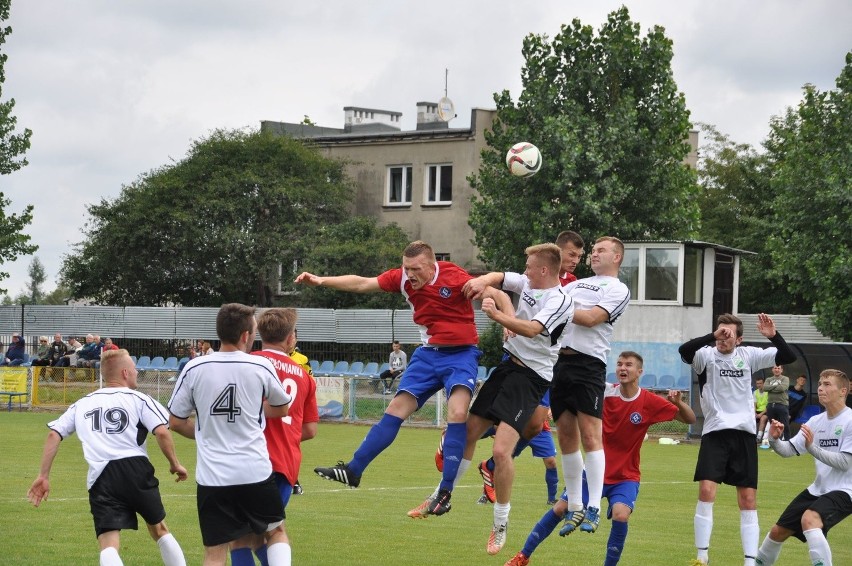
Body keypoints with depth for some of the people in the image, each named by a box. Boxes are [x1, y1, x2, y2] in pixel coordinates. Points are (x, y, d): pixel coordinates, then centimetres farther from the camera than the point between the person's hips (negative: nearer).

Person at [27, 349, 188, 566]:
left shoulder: (82, 405, 18)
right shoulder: (139, 399, 7)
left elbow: (54, 435, 10)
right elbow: (162, 432, -6)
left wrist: (43, 476, 11)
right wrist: (174, 463, 9)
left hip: (101, 477, 1)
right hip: (136, 468, -1)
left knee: (109, 545, -6)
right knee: (159, 530, 21)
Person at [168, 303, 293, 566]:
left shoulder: (194, 369, -2)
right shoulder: (261, 367, -3)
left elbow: (175, 421, 6)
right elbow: (281, 409, 14)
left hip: (212, 476, 1)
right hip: (256, 473, 0)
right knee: (276, 533, 21)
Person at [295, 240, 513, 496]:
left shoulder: (455, 277, -19)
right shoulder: (403, 278, -5)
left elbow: (500, 296, -19)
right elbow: (362, 284, -7)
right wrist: (321, 281, -16)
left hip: (461, 353, -5)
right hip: (428, 353, 5)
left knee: (457, 413, -24)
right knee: (396, 409, 3)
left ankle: (445, 491, -20)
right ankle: (353, 470, 10)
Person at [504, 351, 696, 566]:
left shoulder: (649, 402, -11)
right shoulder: (605, 392, -9)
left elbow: (690, 419, -8)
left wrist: (679, 403, -28)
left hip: (625, 477, -1)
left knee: (620, 515, -27)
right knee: (560, 508, -2)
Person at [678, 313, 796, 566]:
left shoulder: (748, 355, 4)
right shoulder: (707, 355, -5)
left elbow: (788, 357, 2)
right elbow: (684, 350, -26)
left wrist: (773, 336, -16)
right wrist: (713, 336, -37)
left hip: (744, 433, 3)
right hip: (715, 432, -3)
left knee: (748, 499, 2)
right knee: (706, 491, -15)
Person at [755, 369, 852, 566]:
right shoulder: (816, 421, 6)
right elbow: (789, 450, 6)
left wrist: (812, 447, -29)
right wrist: (775, 440, -15)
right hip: (818, 489, 8)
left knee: (809, 519, -36)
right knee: (779, 531, 13)